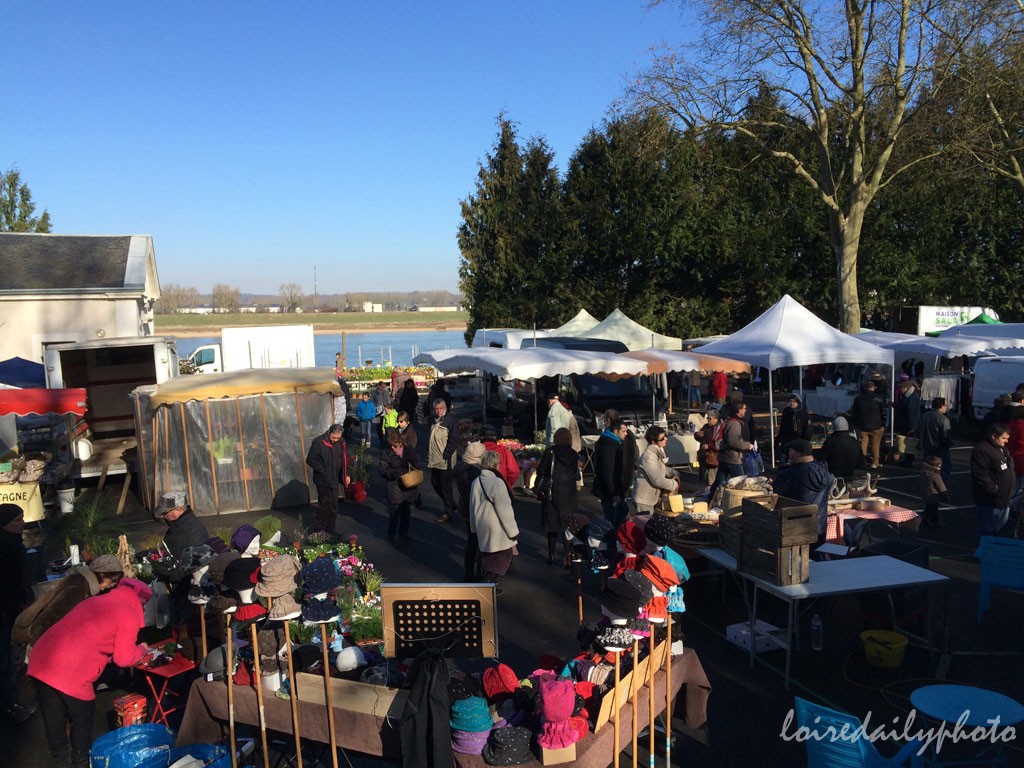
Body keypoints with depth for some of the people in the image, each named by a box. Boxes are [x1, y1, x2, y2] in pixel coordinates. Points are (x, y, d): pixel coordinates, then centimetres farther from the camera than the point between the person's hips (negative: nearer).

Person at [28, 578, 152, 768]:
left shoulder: (95, 601, 19)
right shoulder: (129, 615, -3)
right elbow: (124, 659, -1)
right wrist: (141, 649, 18)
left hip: (41, 662, 7)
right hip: (71, 674, -7)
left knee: (53, 717, 24)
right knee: (82, 718, 18)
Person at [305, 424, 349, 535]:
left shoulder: (340, 443, 3)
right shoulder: (318, 442, -14)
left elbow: (344, 460, 14)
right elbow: (310, 460, -13)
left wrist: (346, 475, 5)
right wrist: (322, 470, -19)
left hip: (335, 480, 6)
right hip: (323, 480, -5)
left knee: (333, 505, 11)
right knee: (324, 504, -1)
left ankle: (331, 529, 23)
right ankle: (320, 530, 11)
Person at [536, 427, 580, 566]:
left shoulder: (550, 452, -8)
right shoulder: (574, 455, 1)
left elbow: (541, 471, -8)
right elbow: (576, 472, 5)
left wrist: (538, 488, 2)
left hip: (552, 493, -2)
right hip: (569, 495, 2)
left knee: (552, 525, 9)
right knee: (567, 525, 8)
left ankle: (551, 556, 14)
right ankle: (567, 556, 4)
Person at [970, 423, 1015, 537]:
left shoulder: (1002, 449, 13)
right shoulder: (982, 450, -21)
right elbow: (981, 476, -26)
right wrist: (994, 491, -22)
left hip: (1004, 500, 10)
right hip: (990, 502, -10)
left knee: (1000, 528, 22)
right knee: (988, 532, 0)